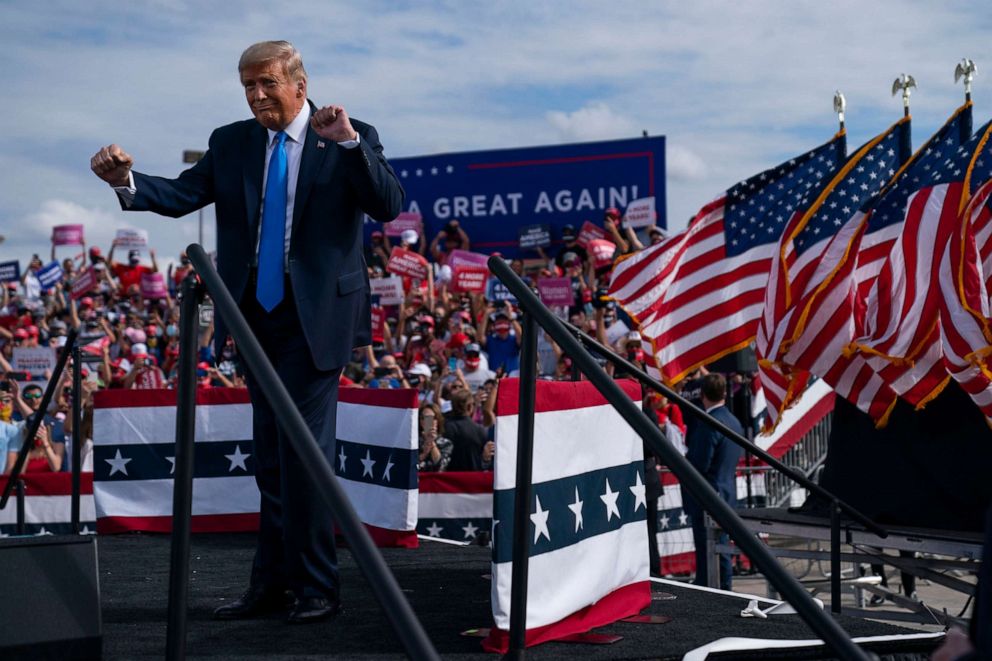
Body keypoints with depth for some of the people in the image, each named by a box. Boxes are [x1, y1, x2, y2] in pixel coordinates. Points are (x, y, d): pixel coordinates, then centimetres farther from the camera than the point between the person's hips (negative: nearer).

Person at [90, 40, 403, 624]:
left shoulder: (352, 138, -3)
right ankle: (270, 584, 21)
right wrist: (127, 181, -24)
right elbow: (182, 195, -5)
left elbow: (388, 206, -14)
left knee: (304, 451, -6)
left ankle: (317, 587, 5)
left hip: (316, 315, -5)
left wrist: (349, 143, -26)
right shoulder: (232, 142, 8)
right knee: (270, 457, 12)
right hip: (258, 314, 5)